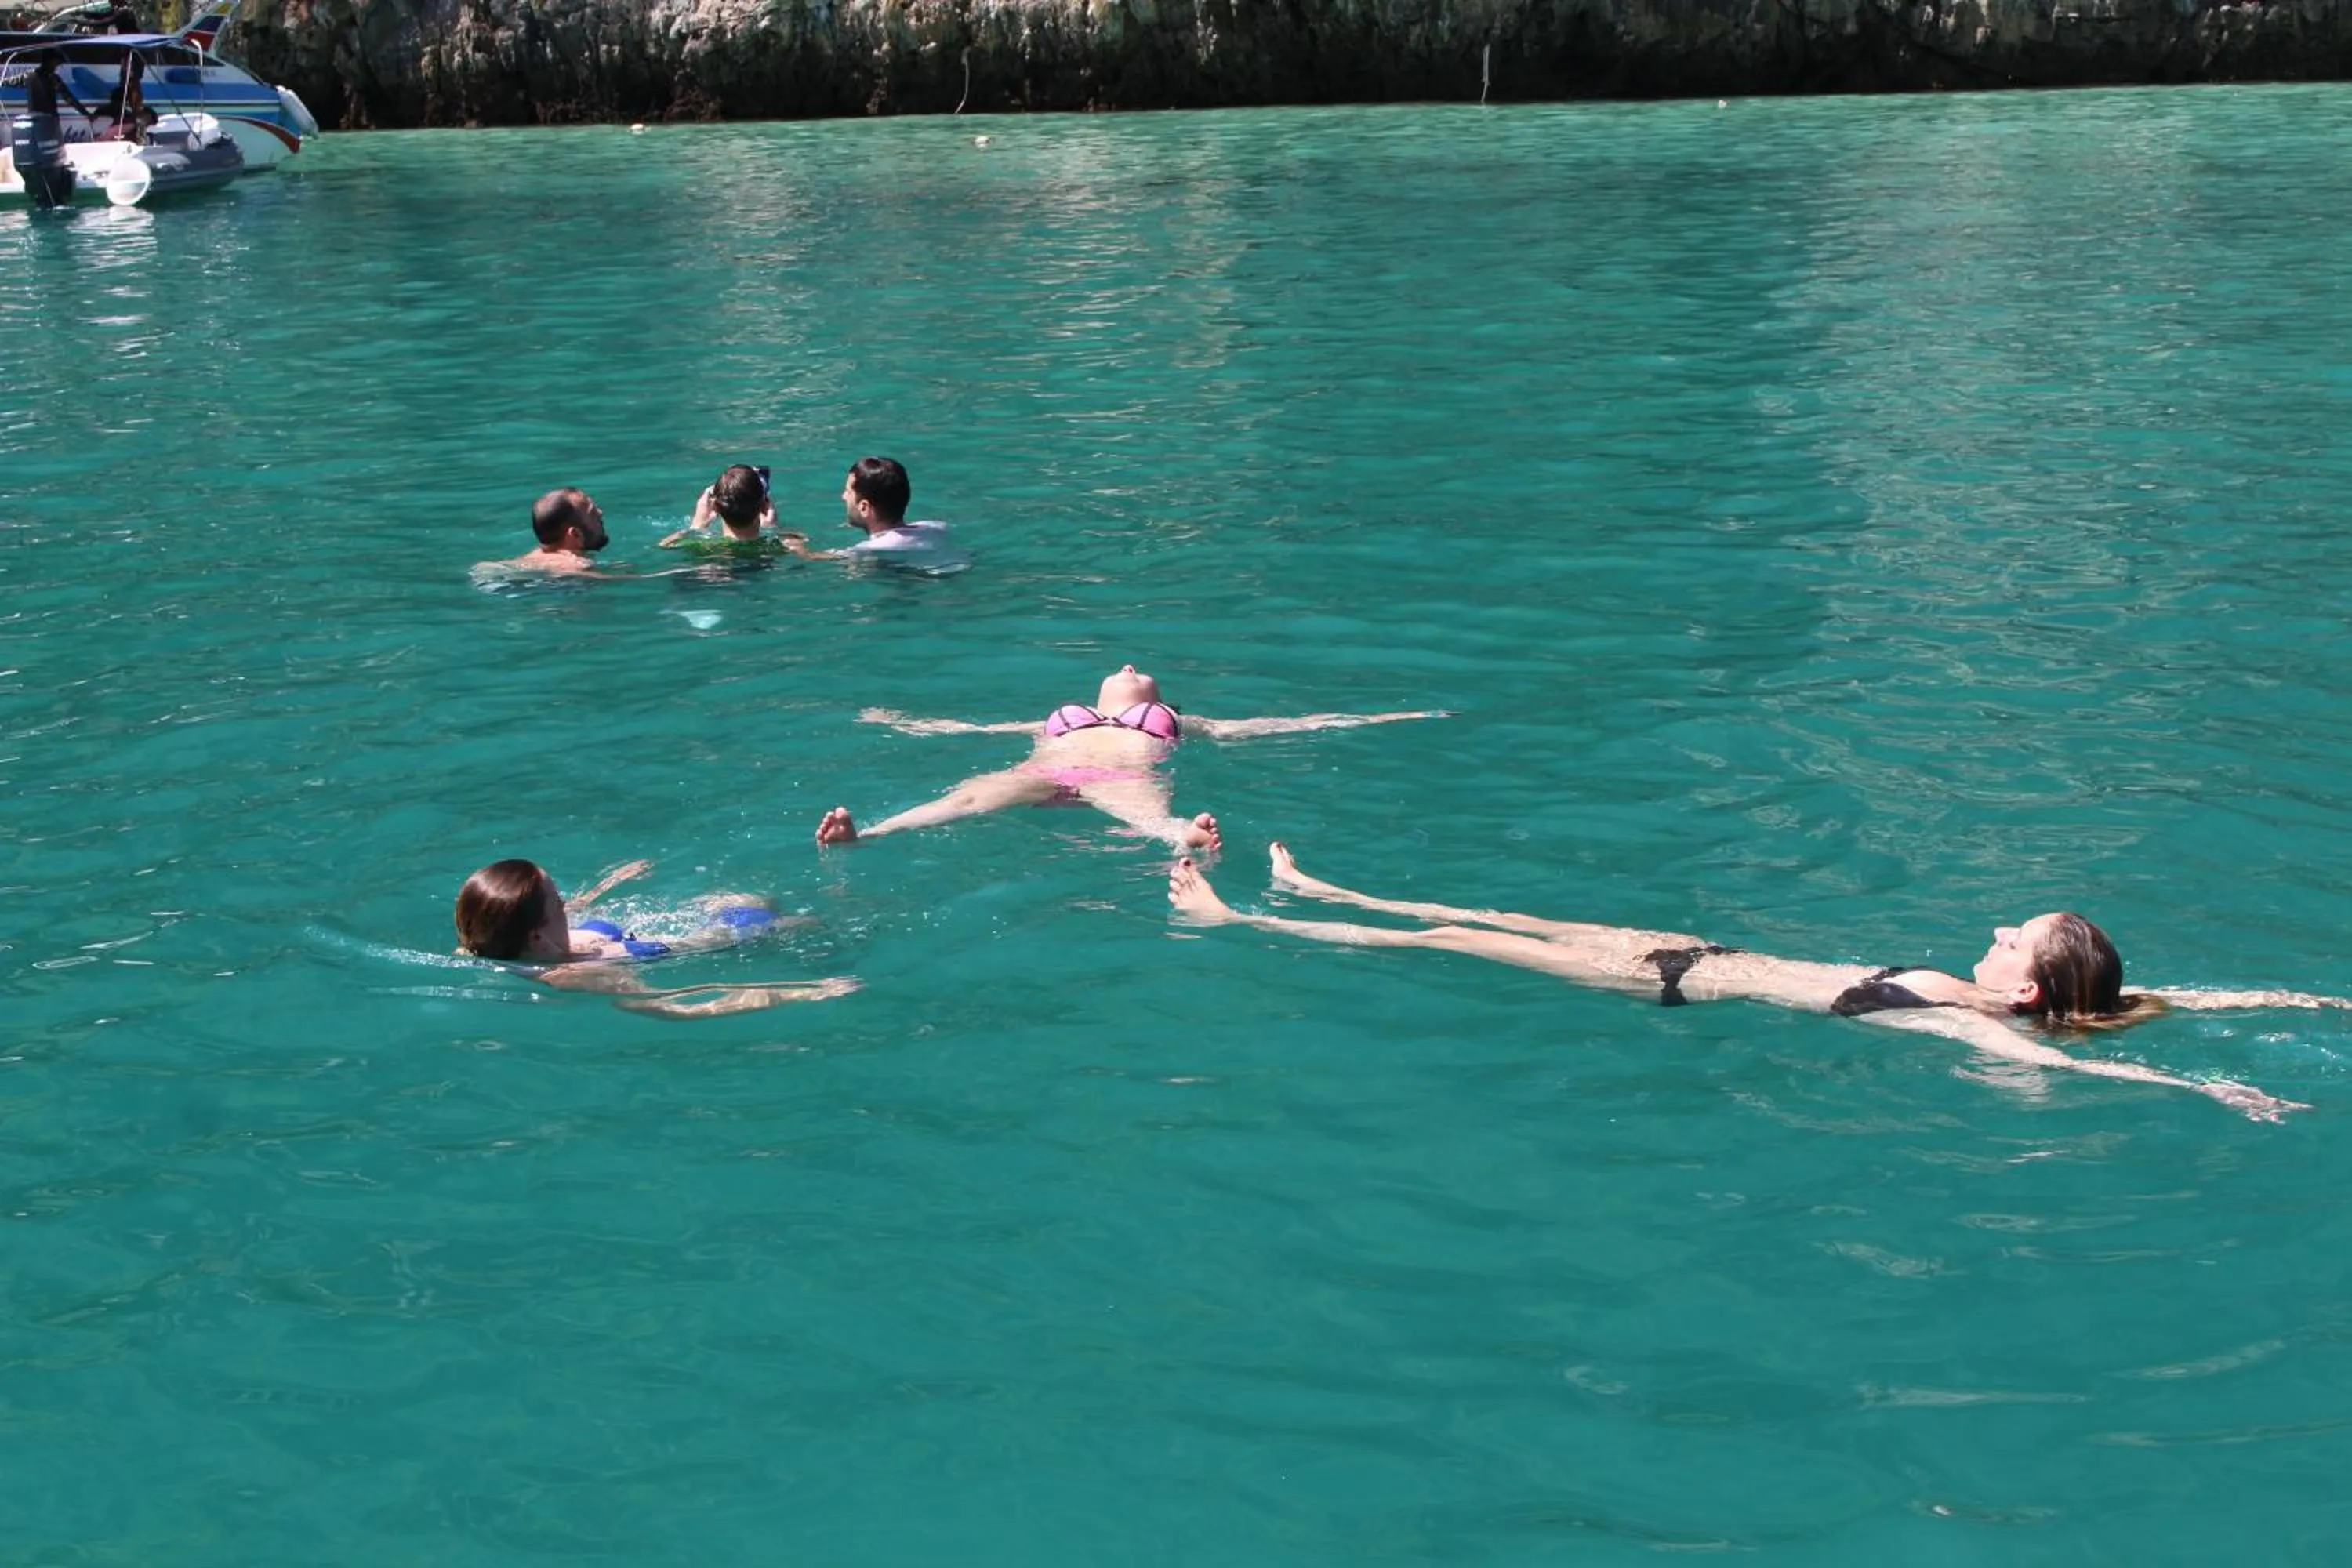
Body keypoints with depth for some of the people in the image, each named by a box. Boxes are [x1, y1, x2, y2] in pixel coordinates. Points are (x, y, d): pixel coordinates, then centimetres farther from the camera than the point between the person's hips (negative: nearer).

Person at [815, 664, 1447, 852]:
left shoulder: (1175, 721, 40)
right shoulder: (1060, 716, 45)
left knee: (1140, 805, -41)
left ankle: (1186, 840, -79)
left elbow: (1267, 724, 37)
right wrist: (903, 723, 56)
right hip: (1042, 771, 2)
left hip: (1125, 775, -2)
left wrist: (1370, 719, 35)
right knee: (974, 794, -33)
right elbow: (971, 728, 50)